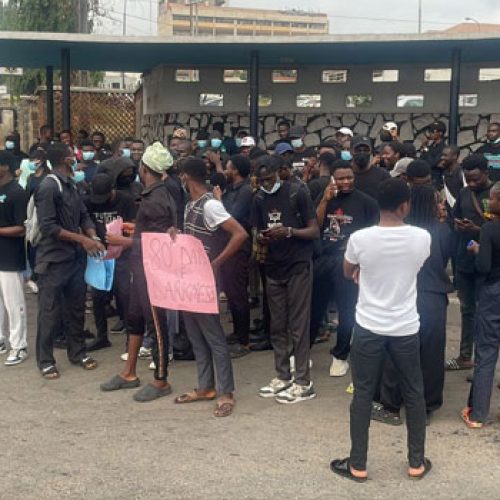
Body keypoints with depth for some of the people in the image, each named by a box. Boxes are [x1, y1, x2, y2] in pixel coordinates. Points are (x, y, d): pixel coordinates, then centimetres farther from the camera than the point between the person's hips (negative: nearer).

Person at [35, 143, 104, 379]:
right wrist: (82, 239, -19)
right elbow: (48, 227, -20)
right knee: (50, 311, 2)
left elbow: (83, 216, 12)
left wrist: (94, 238, -7)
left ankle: (77, 351, 29)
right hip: (54, 260, -7)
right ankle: (45, 360, 14)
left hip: (75, 257, 7)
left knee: (76, 307, 15)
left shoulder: (71, 185, 9)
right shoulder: (48, 187, -16)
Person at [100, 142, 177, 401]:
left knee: (156, 323, 0)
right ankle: (129, 373, 29)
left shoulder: (156, 201, -20)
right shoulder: (155, 195, 9)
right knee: (134, 318, 16)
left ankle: (161, 382, 11)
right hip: (140, 266, 10)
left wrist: (122, 241, -12)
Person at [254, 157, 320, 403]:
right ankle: (282, 377, 20)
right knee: (277, 326, 9)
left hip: (298, 267, -5)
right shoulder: (259, 199, 7)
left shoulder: (297, 193, -9)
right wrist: (262, 238, -10)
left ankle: (303, 383, 3)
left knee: (298, 326, -3)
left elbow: (315, 231, -10)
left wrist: (289, 231, -25)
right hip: (274, 268, 5)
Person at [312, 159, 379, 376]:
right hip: (322, 260, 3)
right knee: (314, 308, 11)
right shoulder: (325, 197, 7)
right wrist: (325, 200, -9)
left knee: (347, 311, 7)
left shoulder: (366, 202, -4)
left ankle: (340, 356, 23)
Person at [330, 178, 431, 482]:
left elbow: (348, 273, 7)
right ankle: (417, 462, 27)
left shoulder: (360, 238, -13)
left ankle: (358, 465, 18)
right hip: (406, 329, 1)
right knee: (414, 394, 16)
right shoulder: (422, 238, -9)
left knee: (363, 396, 10)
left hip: (369, 328, -1)